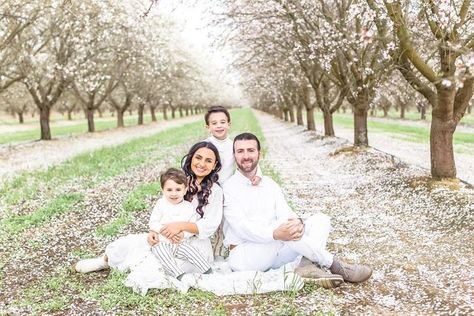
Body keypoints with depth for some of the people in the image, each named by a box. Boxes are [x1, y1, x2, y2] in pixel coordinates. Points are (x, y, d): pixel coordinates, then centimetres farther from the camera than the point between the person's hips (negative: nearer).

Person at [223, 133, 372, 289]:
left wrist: (298, 223, -27)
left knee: (320, 220, -7)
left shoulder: (270, 184, 11)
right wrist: (275, 234, -36)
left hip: (275, 252, 6)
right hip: (243, 256, -6)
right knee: (284, 224, -32)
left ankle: (308, 265, -30)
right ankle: (333, 265, -19)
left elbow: (286, 212, -2)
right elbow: (241, 227, -19)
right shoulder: (228, 188, -7)